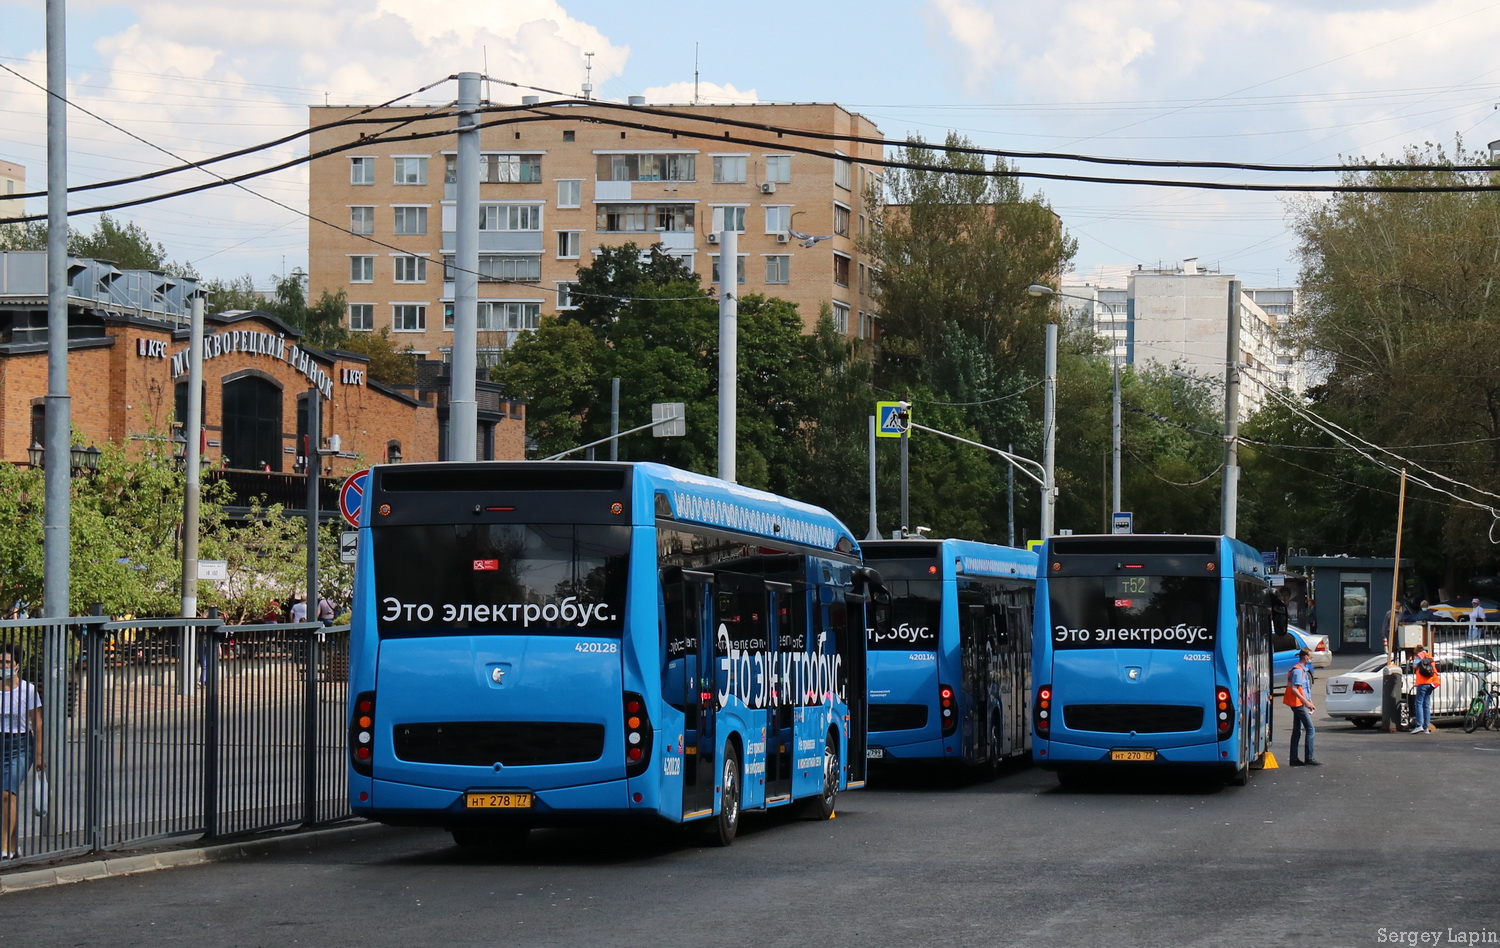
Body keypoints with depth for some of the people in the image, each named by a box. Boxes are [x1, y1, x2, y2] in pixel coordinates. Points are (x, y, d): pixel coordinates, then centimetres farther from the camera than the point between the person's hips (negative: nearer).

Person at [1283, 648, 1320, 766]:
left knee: (1297, 731, 10)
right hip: (1298, 703, -10)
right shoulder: (1298, 670, -15)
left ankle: (1294, 759, 12)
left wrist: (1310, 703, 20)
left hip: (1298, 704, 10)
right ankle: (1309, 758, -11)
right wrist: (1306, 702, -23)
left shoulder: (1304, 670, 17)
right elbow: (1294, 689, -21)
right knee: (1310, 729, -10)